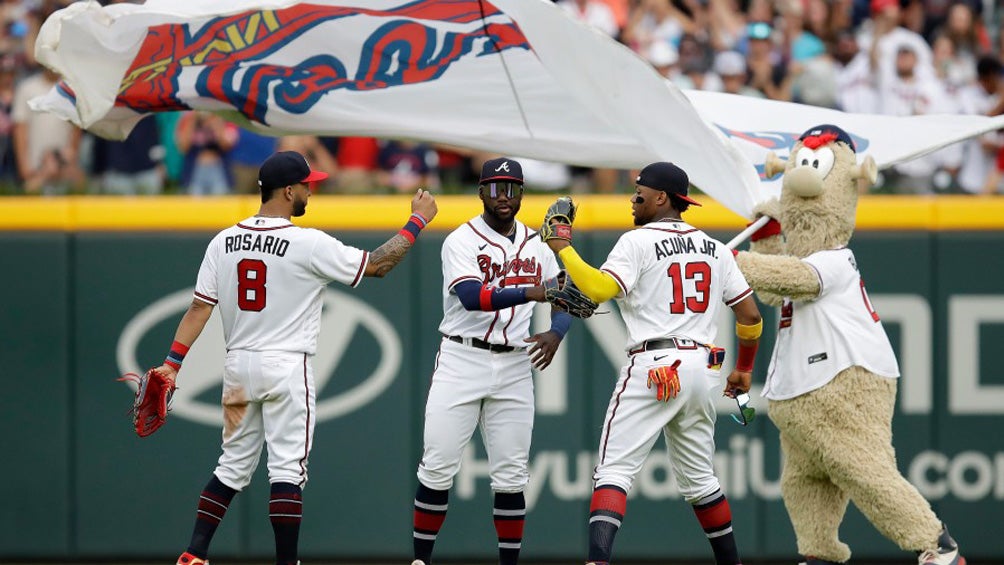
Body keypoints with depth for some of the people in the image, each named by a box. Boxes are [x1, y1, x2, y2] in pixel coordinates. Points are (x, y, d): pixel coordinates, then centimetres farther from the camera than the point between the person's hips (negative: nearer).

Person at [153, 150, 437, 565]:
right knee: (287, 469, -3)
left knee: (234, 465, 14)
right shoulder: (308, 244, -13)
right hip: (286, 368, -6)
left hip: (238, 367, 6)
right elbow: (377, 265, -5)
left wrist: (173, 363, -1)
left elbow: (199, 308, -1)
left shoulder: (224, 242, 2)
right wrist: (418, 221, 5)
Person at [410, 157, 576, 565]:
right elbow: (472, 297, -23)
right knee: (438, 469, -5)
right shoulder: (462, 241, -7)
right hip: (462, 361, -4)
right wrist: (530, 292, -33)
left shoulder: (536, 245, 9)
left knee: (511, 476, 4)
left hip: (514, 365, 4)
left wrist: (555, 334, -9)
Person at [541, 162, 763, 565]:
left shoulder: (638, 242, -4)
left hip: (652, 367, -6)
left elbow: (599, 289, -19)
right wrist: (744, 369, 27)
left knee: (614, 470, -11)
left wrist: (563, 249, -8)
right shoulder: (715, 249, 15)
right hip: (701, 367, 6)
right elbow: (750, 314, 14)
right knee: (699, 479, 20)